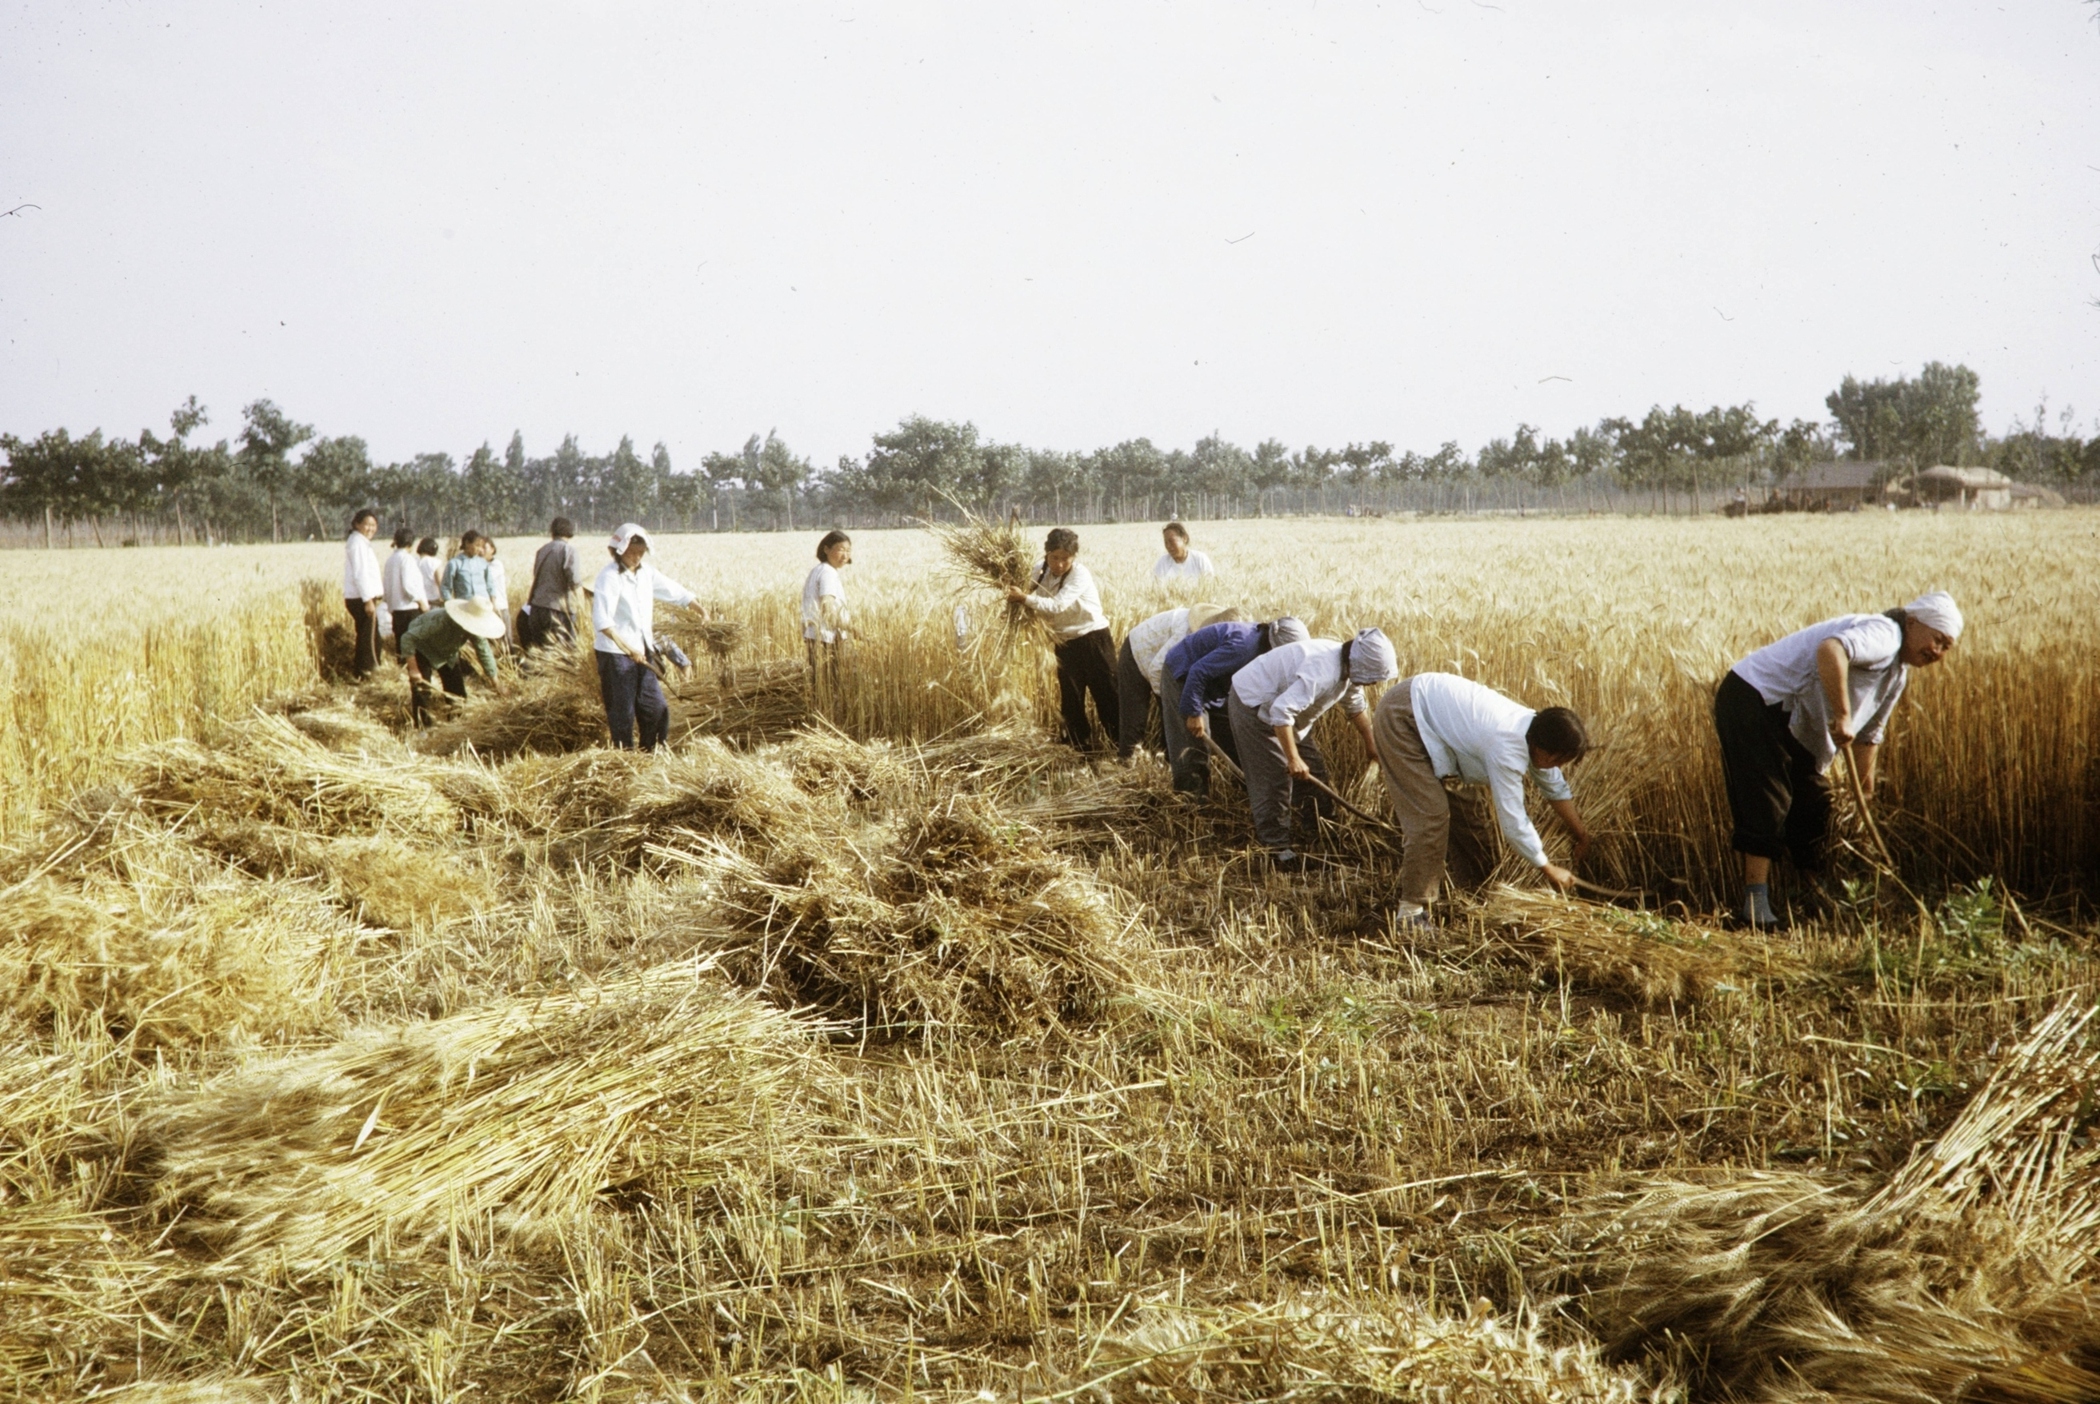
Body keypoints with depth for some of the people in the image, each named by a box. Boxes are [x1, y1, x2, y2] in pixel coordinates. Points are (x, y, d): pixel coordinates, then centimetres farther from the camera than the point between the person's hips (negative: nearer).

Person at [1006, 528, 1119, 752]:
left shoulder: (1080, 574, -19)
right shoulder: (1041, 571, 0)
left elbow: (1057, 606, -29)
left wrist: (1024, 598, -28)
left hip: (1093, 640, -6)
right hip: (1066, 643, 6)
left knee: (1107, 696, -3)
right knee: (1070, 700, 9)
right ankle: (1081, 747, 20)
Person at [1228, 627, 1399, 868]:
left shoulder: (1348, 669, -5)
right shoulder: (1323, 673, -37)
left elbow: (1357, 707, 16)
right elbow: (1281, 711, -43)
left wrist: (1370, 745, 26)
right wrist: (1293, 759, -39)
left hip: (1282, 706, 10)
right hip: (1252, 705, -10)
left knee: (1314, 770, 10)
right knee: (1275, 779, -12)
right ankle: (1276, 849, -4)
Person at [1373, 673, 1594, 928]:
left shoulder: (1536, 729, -5)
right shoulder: (1507, 750, -31)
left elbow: (1556, 788, 14)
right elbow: (1513, 823, -25)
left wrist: (1581, 834, 18)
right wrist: (1550, 870, -13)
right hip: (1401, 718, -10)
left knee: (1464, 810, 12)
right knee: (1431, 816, -16)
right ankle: (1411, 913, -10)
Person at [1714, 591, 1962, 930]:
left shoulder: (1898, 673, 16)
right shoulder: (1883, 634, -17)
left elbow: (1869, 734, 25)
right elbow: (1830, 650, -39)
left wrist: (1863, 794, 22)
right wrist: (1842, 715, -34)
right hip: (1754, 699, -11)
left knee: (1813, 808, 12)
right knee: (1767, 804, -16)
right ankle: (1755, 902, -16)